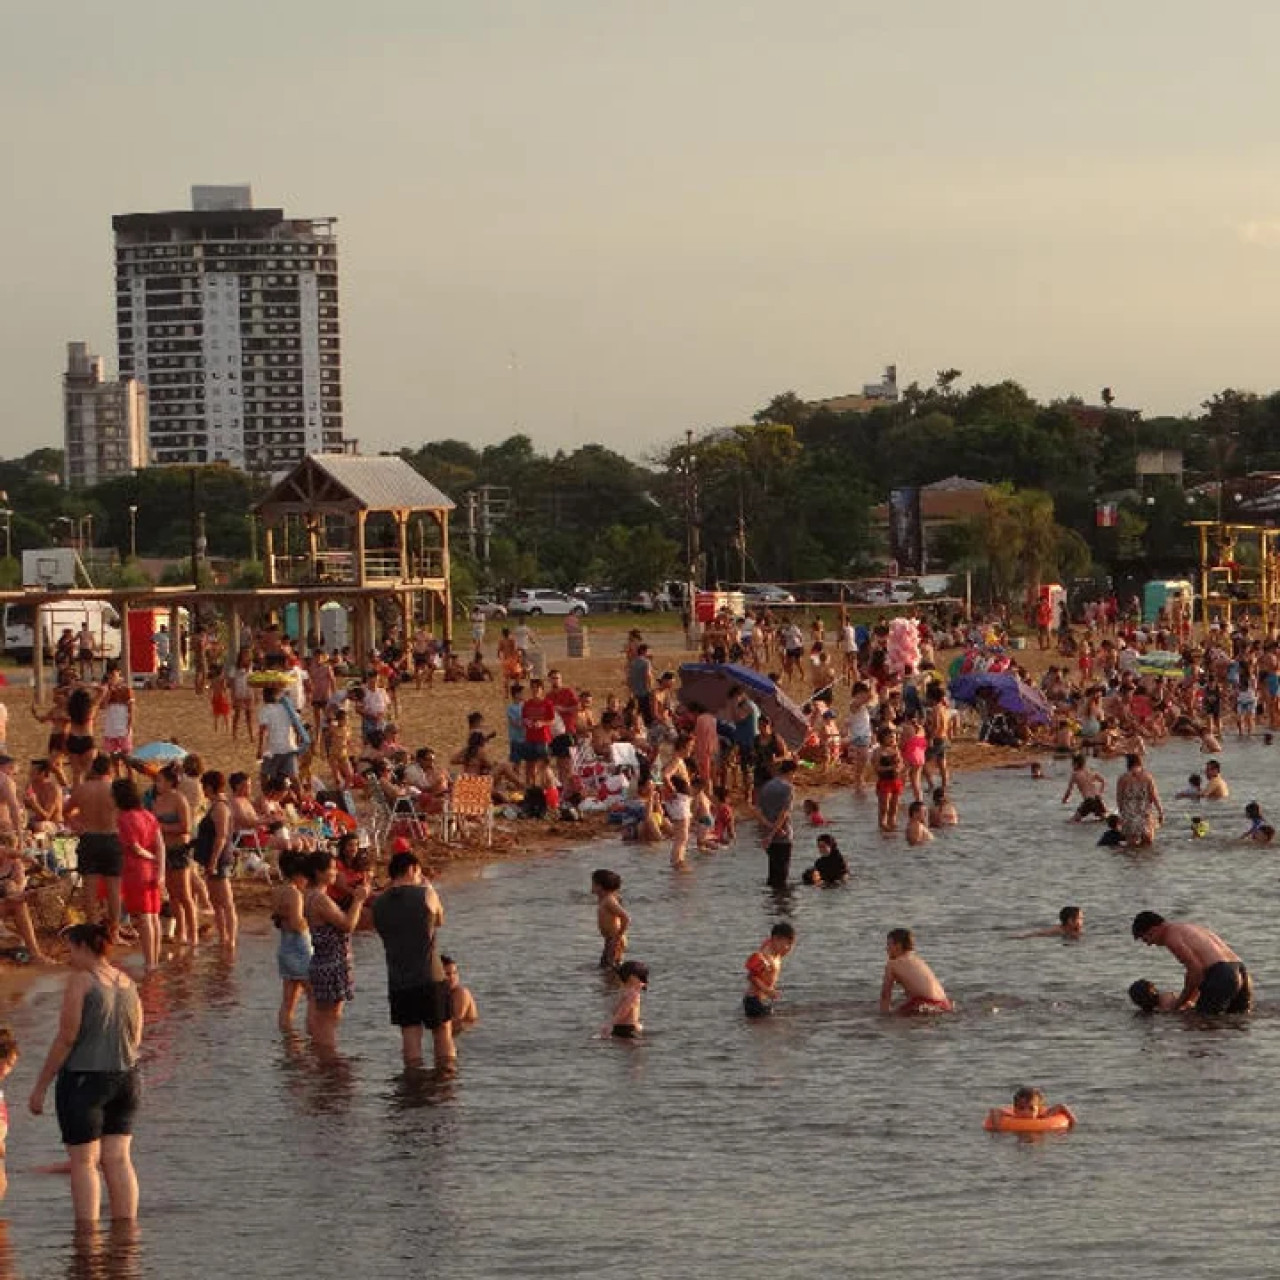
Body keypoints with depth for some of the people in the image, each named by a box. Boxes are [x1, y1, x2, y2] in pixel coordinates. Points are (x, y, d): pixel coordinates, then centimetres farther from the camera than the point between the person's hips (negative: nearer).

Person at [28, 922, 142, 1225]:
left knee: (83, 1162, -1)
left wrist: (40, 1086, -9)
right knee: (118, 1159, 9)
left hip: (84, 1078, -6)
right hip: (125, 1078, 6)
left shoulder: (80, 981, -12)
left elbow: (66, 1038, -15)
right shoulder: (126, 982, 8)